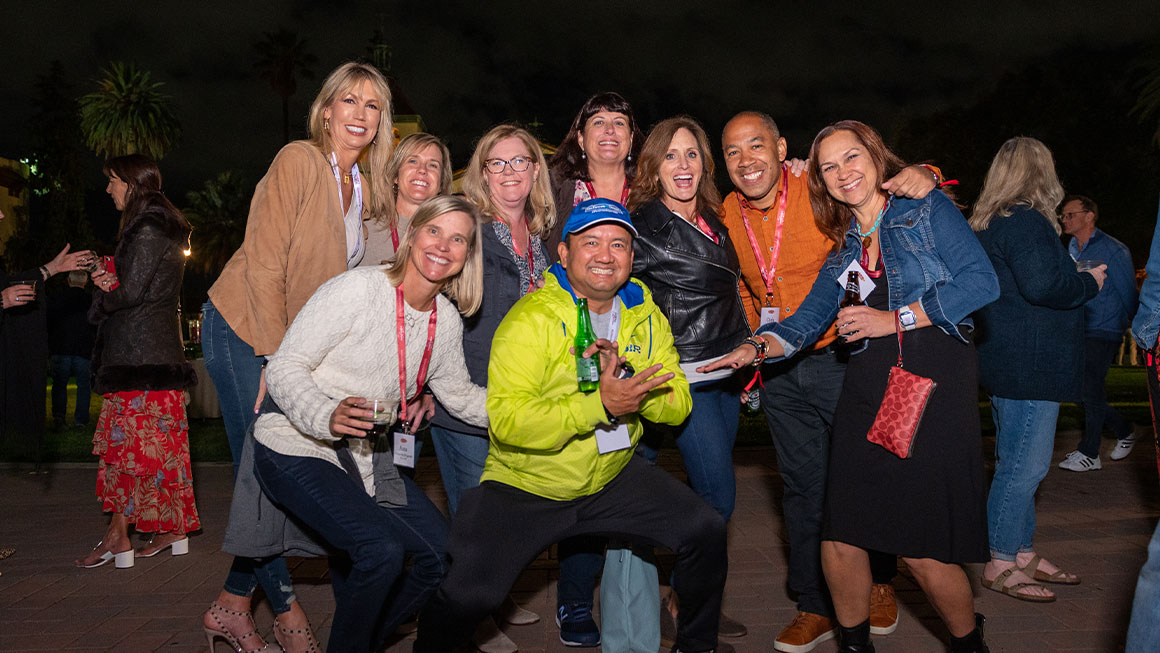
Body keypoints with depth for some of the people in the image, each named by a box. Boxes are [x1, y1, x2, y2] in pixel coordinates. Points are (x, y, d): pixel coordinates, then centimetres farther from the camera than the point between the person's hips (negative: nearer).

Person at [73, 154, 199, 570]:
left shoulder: (149, 230, -11)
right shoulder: (162, 229, 19)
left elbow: (130, 293, -15)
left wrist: (104, 294, 5)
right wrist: (110, 281, -3)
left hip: (139, 352, -10)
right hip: (159, 348, 10)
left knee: (128, 440, -6)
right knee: (160, 442, 10)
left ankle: (117, 535, -1)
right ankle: (173, 528, 14)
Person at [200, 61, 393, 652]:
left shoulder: (365, 190, 8)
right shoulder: (299, 160, -13)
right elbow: (264, 264, -18)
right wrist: (274, 360, -20)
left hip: (298, 340, 7)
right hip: (243, 329, -7)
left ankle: (233, 604, 18)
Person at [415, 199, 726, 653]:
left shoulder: (645, 315, 1)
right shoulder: (531, 320, -17)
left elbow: (678, 405, -3)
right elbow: (507, 420, -26)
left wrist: (627, 382, -23)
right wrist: (599, 404, -34)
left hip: (614, 479, 5)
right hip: (524, 486, -4)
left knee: (706, 534, -6)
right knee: (465, 597, -18)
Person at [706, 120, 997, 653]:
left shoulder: (928, 209, 6)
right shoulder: (843, 247, 19)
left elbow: (982, 281, -5)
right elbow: (807, 319, 12)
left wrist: (895, 318, -8)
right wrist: (756, 348, -6)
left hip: (934, 386, -4)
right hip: (866, 392, 5)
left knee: (923, 551, -5)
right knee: (840, 542, -1)